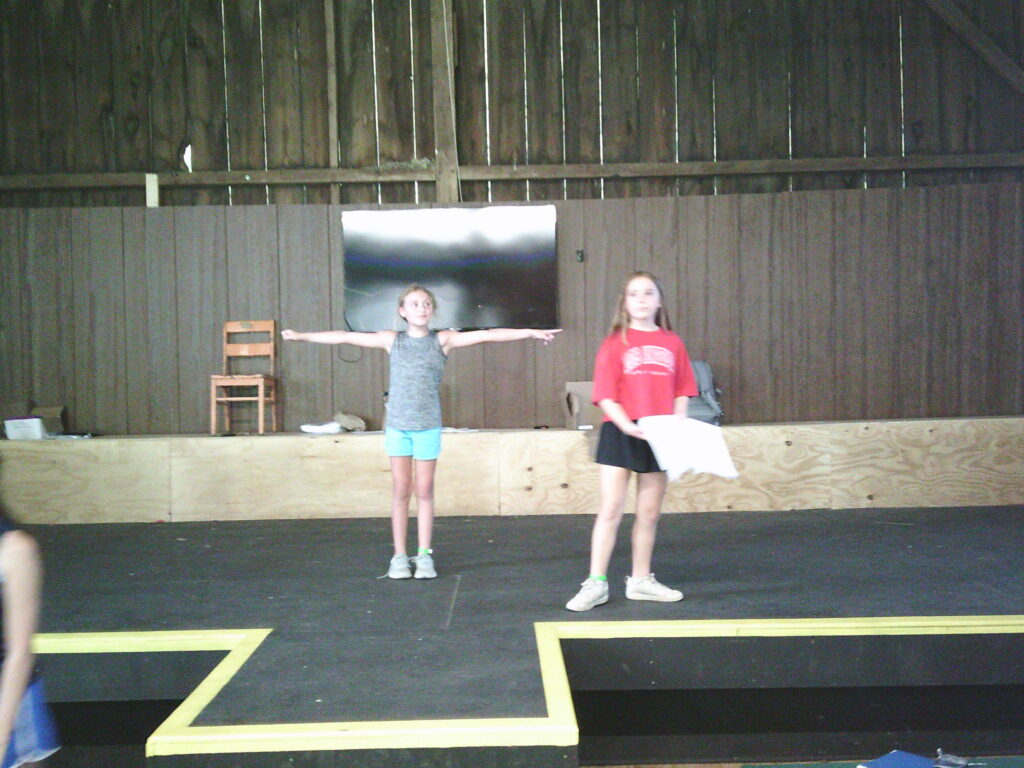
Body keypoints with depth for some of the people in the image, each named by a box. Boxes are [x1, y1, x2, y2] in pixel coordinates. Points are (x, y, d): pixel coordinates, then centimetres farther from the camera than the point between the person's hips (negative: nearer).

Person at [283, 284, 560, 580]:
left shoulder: (443, 340, 0)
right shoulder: (392, 340, 4)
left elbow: (486, 335, -6)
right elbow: (346, 337, 7)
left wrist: (530, 332, -11)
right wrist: (301, 336, 10)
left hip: (428, 426, -1)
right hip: (397, 425, 1)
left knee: (424, 491, 6)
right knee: (400, 492, 6)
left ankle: (424, 555, 15)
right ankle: (399, 556, 14)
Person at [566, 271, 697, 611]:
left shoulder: (672, 343, 8)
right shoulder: (615, 343, -1)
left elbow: (681, 392, 9)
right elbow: (605, 395, -7)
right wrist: (628, 426, -21)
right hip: (620, 434, -3)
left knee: (649, 513, 11)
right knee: (610, 510, -4)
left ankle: (641, 580, 24)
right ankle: (596, 584, 1)